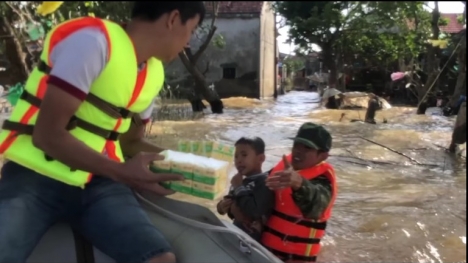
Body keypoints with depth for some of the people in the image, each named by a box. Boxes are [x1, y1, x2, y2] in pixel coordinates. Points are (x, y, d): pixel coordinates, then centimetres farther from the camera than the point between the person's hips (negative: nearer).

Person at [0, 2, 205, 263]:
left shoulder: (154, 74, 9)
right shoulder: (93, 39, -16)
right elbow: (48, 135, -19)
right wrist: (121, 172, -19)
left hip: (98, 183, 5)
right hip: (35, 177, -5)